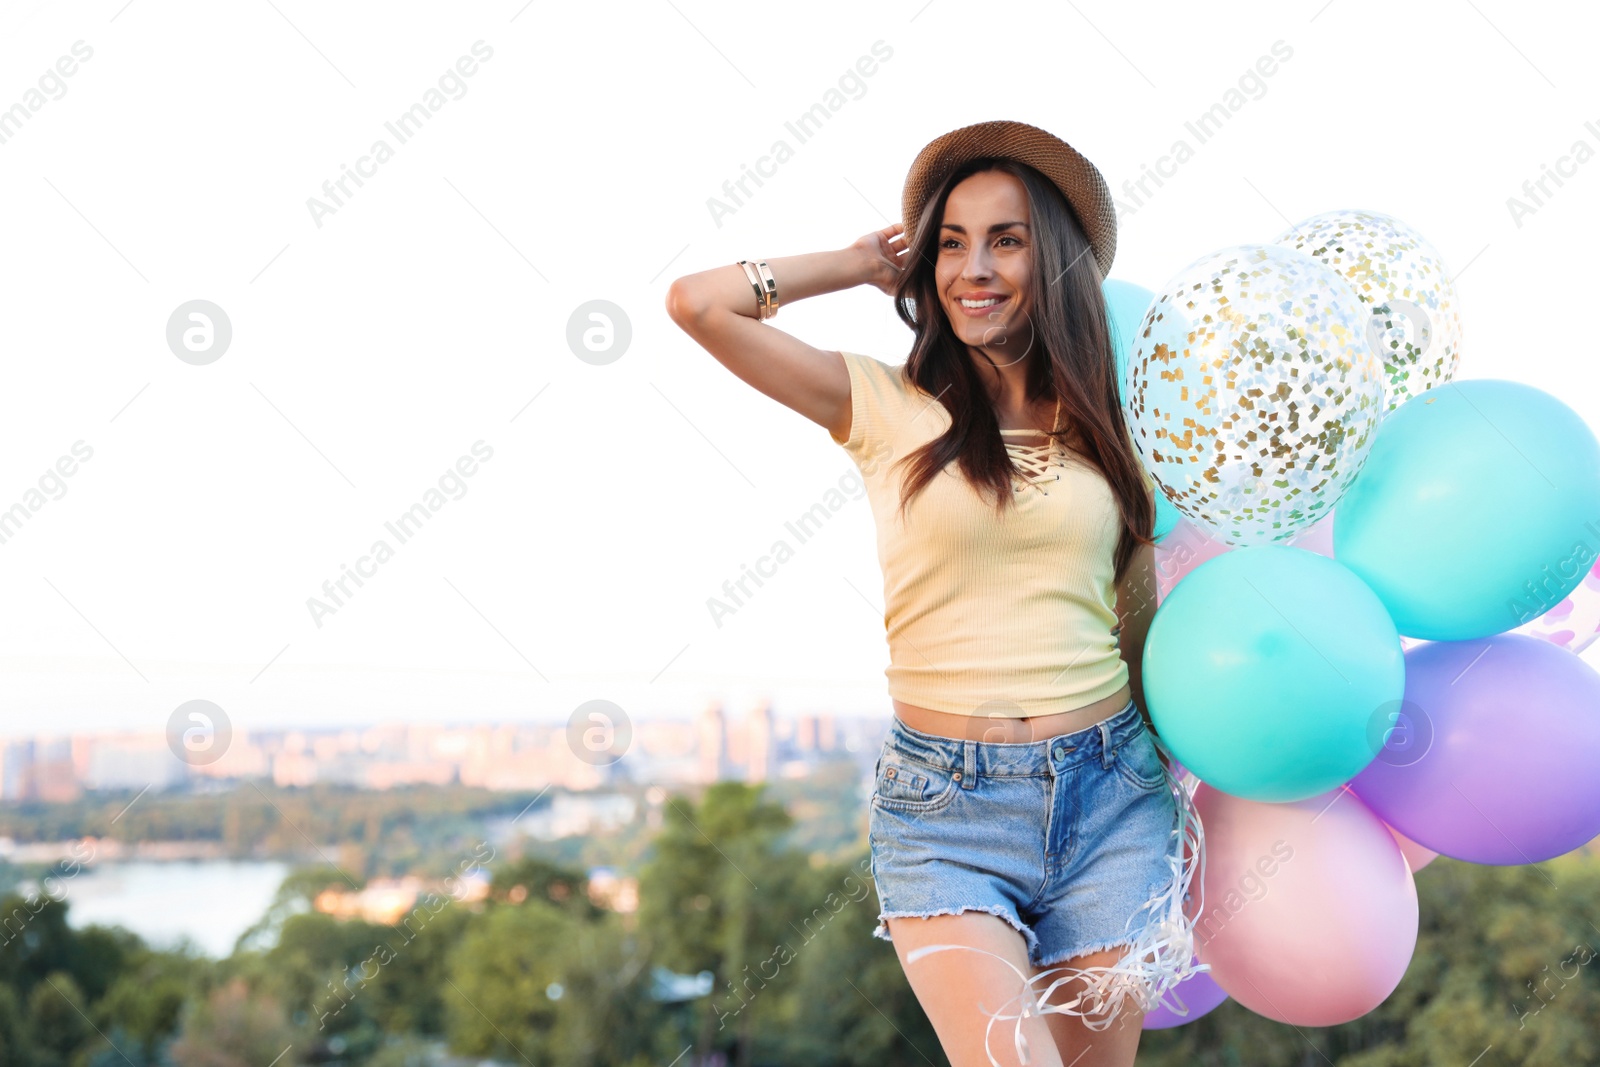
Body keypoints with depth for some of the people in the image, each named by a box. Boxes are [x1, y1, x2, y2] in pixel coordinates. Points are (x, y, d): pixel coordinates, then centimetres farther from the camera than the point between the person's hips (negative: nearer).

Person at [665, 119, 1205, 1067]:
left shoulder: (1101, 425, 9)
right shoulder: (888, 409, 1)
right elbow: (699, 303, -7)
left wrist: (1177, 793, 16)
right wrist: (867, 266, 6)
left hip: (1109, 796, 3)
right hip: (946, 811, -3)